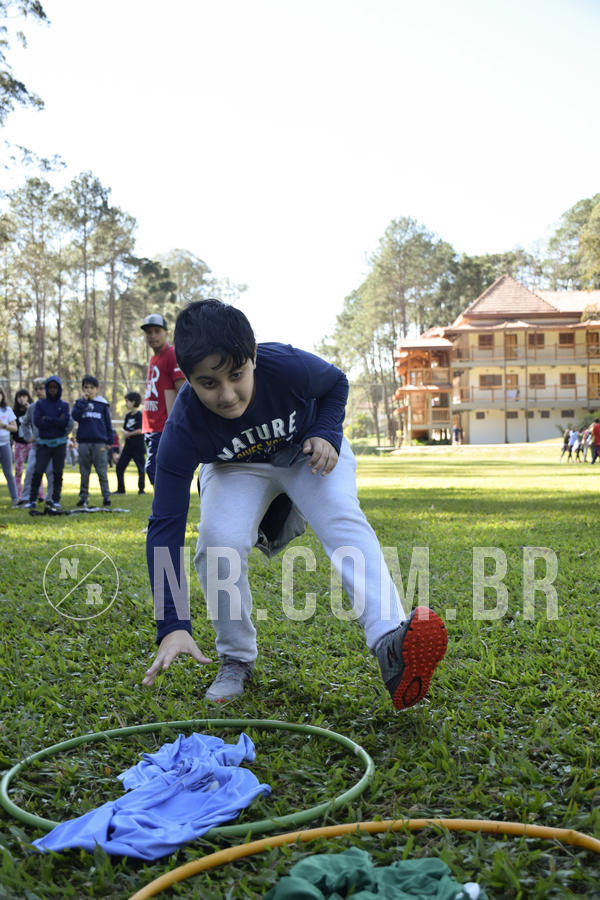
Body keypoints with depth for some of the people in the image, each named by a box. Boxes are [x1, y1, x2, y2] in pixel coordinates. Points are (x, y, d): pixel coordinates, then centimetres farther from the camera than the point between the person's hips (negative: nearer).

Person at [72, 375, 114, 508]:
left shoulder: (102, 404, 6)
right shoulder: (79, 402, 10)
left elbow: (108, 423, 8)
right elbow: (75, 416, -8)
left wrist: (110, 442, 4)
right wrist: (83, 401, -10)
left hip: (99, 442, -2)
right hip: (83, 442, 2)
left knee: (102, 471, -1)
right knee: (84, 472, 7)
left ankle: (106, 496, 2)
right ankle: (83, 496, 13)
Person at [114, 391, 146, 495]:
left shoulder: (140, 415, -9)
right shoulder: (128, 415, 13)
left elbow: (141, 431, -16)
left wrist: (129, 434, -8)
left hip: (138, 446, -7)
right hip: (128, 446, 7)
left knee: (141, 468, 0)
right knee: (119, 466, 4)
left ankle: (141, 489, 10)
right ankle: (120, 489, 12)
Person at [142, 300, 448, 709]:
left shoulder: (289, 366, -33)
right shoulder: (183, 430, -34)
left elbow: (337, 383, -7)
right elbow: (165, 526, -33)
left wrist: (327, 434, -27)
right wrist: (173, 626, -40)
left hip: (307, 452, 0)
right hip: (236, 468, 0)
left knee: (343, 520, -28)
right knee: (219, 543, -27)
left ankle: (390, 642, -44)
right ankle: (236, 661, -4)